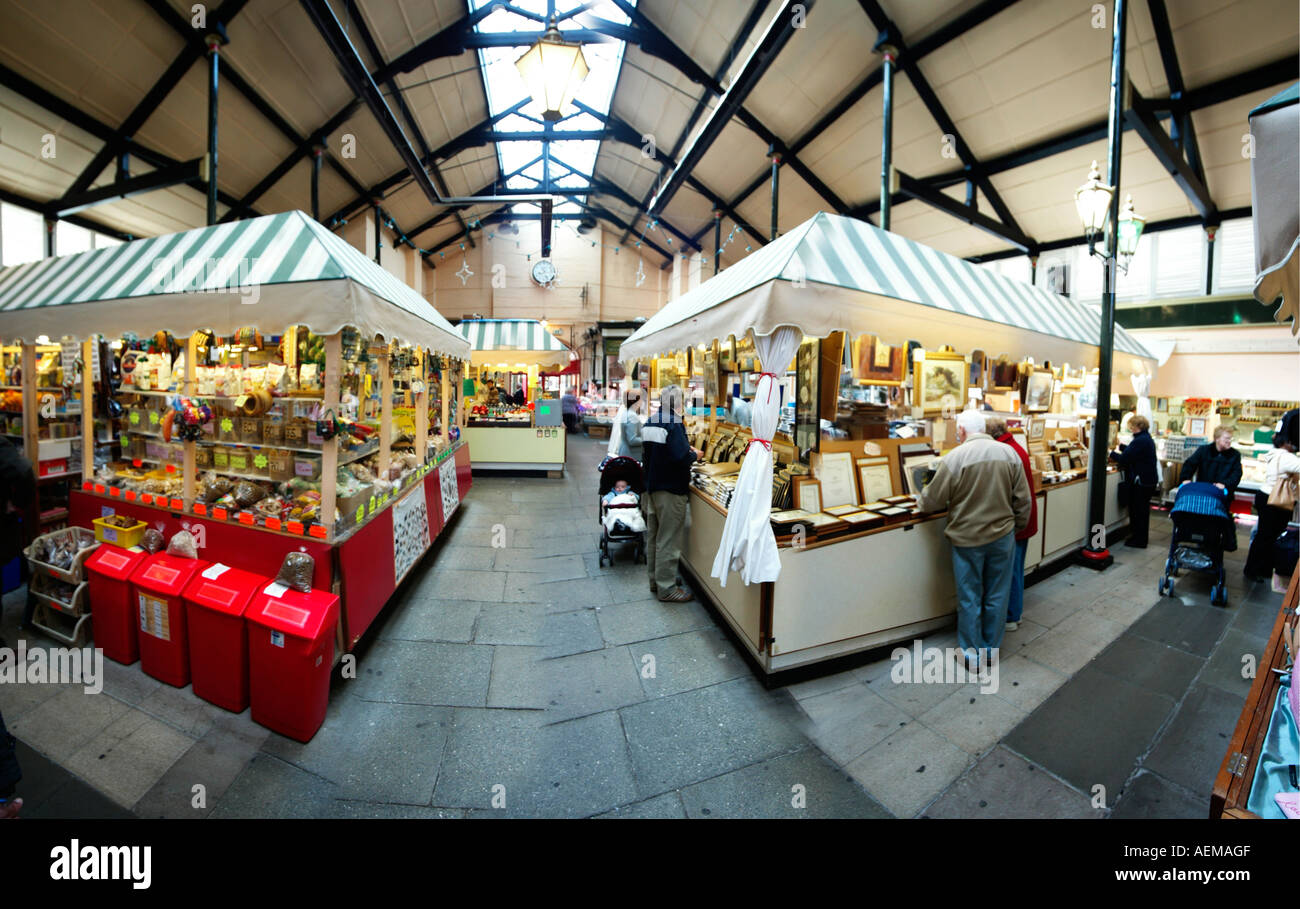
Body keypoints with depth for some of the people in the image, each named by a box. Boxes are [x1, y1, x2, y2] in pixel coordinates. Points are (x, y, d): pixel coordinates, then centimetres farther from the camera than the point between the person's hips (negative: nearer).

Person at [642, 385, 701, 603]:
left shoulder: (651, 421, 9)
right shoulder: (673, 423, -19)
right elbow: (681, 457, -27)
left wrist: (686, 451, 13)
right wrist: (694, 454, -6)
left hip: (652, 486, 9)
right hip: (670, 489, -9)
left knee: (653, 536, 17)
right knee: (668, 539, 1)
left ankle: (655, 580, 32)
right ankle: (666, 588, 11)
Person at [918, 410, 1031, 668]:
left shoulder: (954, 457, -17)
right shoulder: (1009, 453, -2)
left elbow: (933, 500, -12)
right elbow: (1023, 499, 5)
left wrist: (920, 500, 10)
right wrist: (1018, 527, 18)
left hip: (967, 539, -4)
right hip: (1002, 536, 4)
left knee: (969, 599, 9)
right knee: (997, 596, 16)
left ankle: (972, 654, 22)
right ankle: (992, 650, 30)